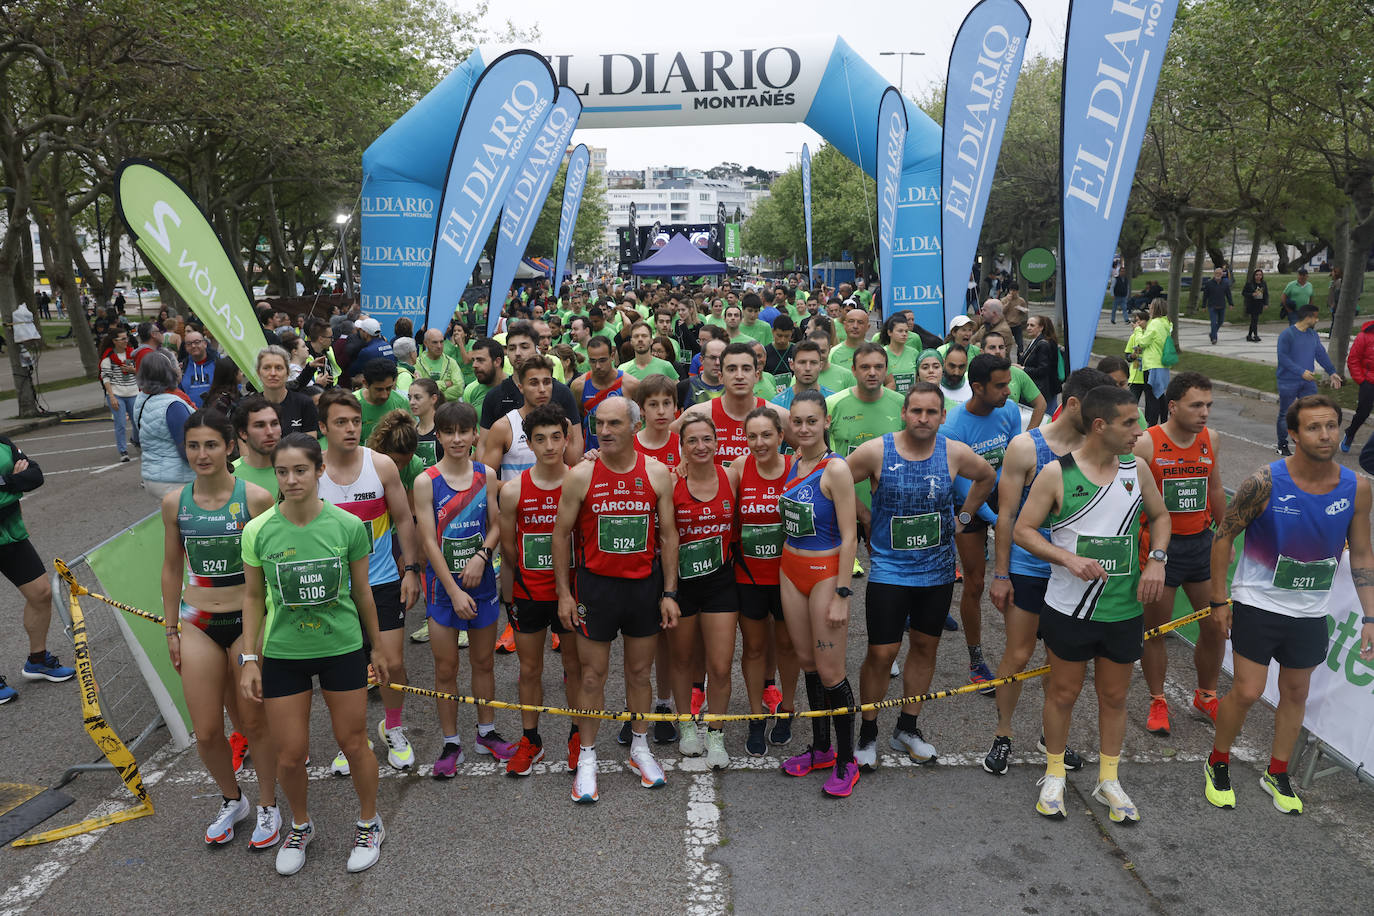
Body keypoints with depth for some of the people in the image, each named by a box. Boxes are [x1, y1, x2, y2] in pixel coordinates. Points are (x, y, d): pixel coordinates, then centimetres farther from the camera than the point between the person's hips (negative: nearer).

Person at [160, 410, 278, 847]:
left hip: (249, 622, -3)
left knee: (254, 722, 8)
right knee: (206, 733, 7)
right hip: (198, 625, 3)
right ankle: (232, 800, 34)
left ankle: (268, 806, 29)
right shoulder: (175, 503, 0)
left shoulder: (255, 498, -10)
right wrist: (172, 629, 11)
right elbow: (172, 568, 10)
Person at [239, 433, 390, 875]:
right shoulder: (259, 531, -9)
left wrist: (377, 648, 9)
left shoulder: (348, 526, -10)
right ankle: (300, 827, 37)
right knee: (290, 755, 8)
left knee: (354, 744, 10)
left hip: (342, 648, -1)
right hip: (282, 654, 1)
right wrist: (249, 659, 0)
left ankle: (369, 823, 34)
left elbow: (361, 592, 1)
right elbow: (253, 596, 2)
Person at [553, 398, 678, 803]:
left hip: (645, 584, 1)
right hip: (596, 584, -1)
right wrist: (564, 593, -3)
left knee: (639, 671, 13)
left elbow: (668, 535, 2)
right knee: (592, 676, 6)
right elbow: (562, 535, -1)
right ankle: (587, 759, 20)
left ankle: (640, 748, 31)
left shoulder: (657, 473, -3)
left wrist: (669, 592, -1)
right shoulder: (580, 476, -7)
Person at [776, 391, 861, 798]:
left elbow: (848, 537, -16)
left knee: (830, 672, -1)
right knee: (806, 662, 15)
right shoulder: (790, 464, 5)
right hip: (790, 569, 7)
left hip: (825, 572, -7)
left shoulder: (835, 469, -15)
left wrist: (841, 594, -17)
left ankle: (846, 761, 15)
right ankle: (821, 748, 30)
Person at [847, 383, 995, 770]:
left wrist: (963, 517, 10)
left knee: (925, 646, 13)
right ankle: (868, 733, 15)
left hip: (937, 570, 3)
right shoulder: (876, 451, -13)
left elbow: (987, 476, 16)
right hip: (889, 570, -3)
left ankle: (907, 729, 29)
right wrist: (865, 524, -1)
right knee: (881, 653, -4)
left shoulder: (955, 453, -5)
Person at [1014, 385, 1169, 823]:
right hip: (1069, 609, -3)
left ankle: (1108, 780, 34)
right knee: (1063, 693, 11)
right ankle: (1054, 774, 31)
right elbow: (1023, 529, -8)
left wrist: (1156, 559, -1)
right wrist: (1069, 558, -22)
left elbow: (1159, 515, 16)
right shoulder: (1056, 474, -11)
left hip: (1124, 610, 4)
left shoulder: (1136, 470, 1)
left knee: (1114, 696, 15)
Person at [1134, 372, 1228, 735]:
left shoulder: (1210, 441, 3)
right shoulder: (1146, 444, -14)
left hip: (1200, 543, 5)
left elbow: (1215, 490, 16)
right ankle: (1157, 701, 25)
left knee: (1216, 627, 11)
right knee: (1155, 629, 7)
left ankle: (1206, 695, 34)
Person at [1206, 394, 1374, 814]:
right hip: (1257, 605, -4)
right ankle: (1217, 764, 22)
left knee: (1296, 693, 16)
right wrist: (1219, 600, -7)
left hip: (1311, 613, 4)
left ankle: (1277, 774, 35)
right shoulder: (1265, 482, -18)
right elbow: (1224, 534, -9)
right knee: (1247, 692, -3)